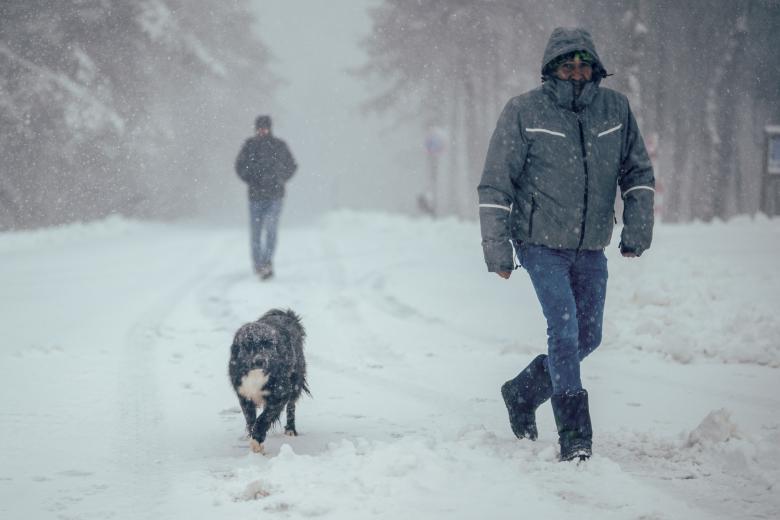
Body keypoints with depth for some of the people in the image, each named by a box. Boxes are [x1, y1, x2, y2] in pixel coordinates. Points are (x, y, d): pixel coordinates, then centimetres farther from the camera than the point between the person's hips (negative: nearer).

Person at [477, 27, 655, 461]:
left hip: (591, 248, 5)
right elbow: (495, 185, -4)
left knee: (588, 337, 10)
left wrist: (638, 226, 3)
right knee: (564, 328, -16)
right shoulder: (524, 112, -9)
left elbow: (638, 172, 13)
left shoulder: (616, 109, 1)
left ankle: (522, 393, 33)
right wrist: (497, 247, -8)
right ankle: (575, 437, -11)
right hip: (540, 243, -5)